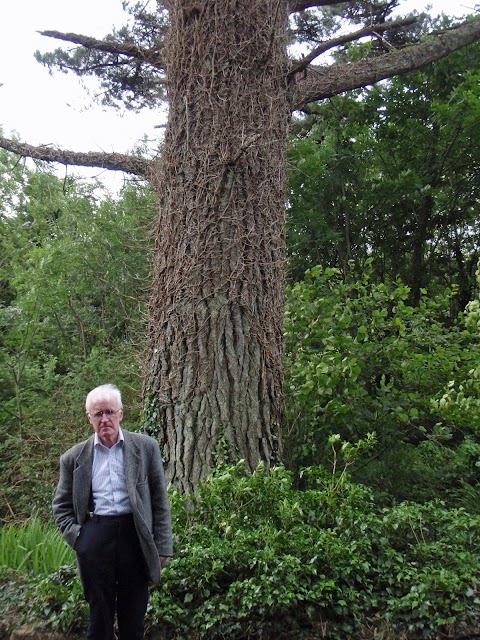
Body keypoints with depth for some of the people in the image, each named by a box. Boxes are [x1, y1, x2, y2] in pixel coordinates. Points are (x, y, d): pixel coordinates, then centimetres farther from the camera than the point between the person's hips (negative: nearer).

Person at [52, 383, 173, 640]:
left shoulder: (146, 447, 2)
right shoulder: (73, 457, 5)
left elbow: (160, 500, 4)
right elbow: (60, 505, 14)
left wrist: (161, 547, 1)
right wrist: (75, 536, -1)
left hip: (134, 536, 0)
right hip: (94, 539, 1)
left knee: (134, 619, 10)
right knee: (99, 615, 11)